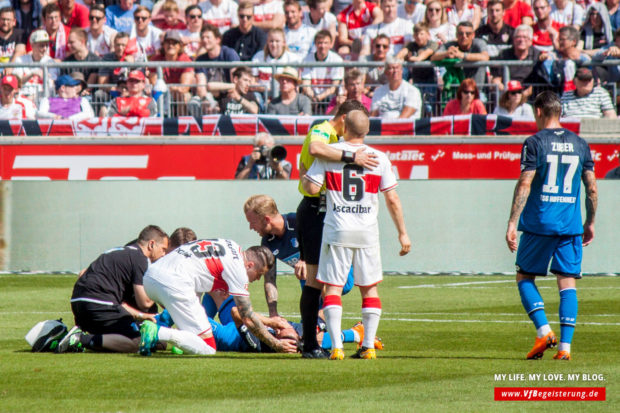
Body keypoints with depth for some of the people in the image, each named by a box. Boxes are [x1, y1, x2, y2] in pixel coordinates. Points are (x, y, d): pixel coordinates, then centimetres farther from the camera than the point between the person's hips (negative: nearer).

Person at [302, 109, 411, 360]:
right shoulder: (379, 159, 1)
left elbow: (312, 188, -7)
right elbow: (392, 200, 1)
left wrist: (304, 177, 15)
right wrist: (402, 233, 8)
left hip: (337, 230, -1)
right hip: (367, 231, 1)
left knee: (333, 288, 2)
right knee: (369, 288, 12)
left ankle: (336, 346, -9)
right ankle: (369, 346, 5)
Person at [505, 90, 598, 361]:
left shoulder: (535, 143, -5)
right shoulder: (580, 145, 8)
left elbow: (524, 184, -12)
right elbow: (592, 188, 10)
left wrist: (512, 223, -11)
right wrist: (590, 222, 21)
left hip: (538, 225, -3)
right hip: (571, 226, 3)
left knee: (524, 277, 11)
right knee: (568, 283, 4)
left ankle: (543, 330, -6)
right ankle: (565, 346, -4)